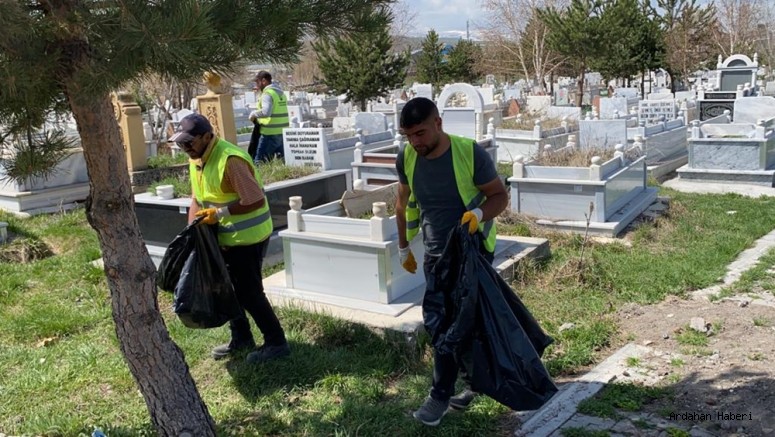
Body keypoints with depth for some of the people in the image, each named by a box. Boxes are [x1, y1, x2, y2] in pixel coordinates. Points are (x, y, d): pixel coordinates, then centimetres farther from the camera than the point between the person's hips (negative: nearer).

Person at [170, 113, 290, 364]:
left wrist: (219, 213, -26)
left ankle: (276, 343, 11)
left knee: (248, 291, -3)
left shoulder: (230, 160, -25)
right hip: (224, 237, 10)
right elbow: (197, 198, 12)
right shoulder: (196, 159, 5)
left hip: (247, 236, -9)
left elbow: (255, 200, -27)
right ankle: (241, 339, 34)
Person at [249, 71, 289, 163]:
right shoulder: (280, 92, 17)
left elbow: (266, 112, -27)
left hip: (270, 133, -9)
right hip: (283, 132, 9)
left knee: (260, 160, -4)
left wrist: (254, 114, -11)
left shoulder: (267, 94, -12)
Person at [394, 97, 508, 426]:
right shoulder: (406, 159, -7)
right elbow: (404, 203, 8)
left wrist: (479, 213, -33)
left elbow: (499, 195, -12)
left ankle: (441, 395, 8)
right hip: (435, 253, 6)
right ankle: (472, 379, 33)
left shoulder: (471, 153, -21)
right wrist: (403, 247, 13)